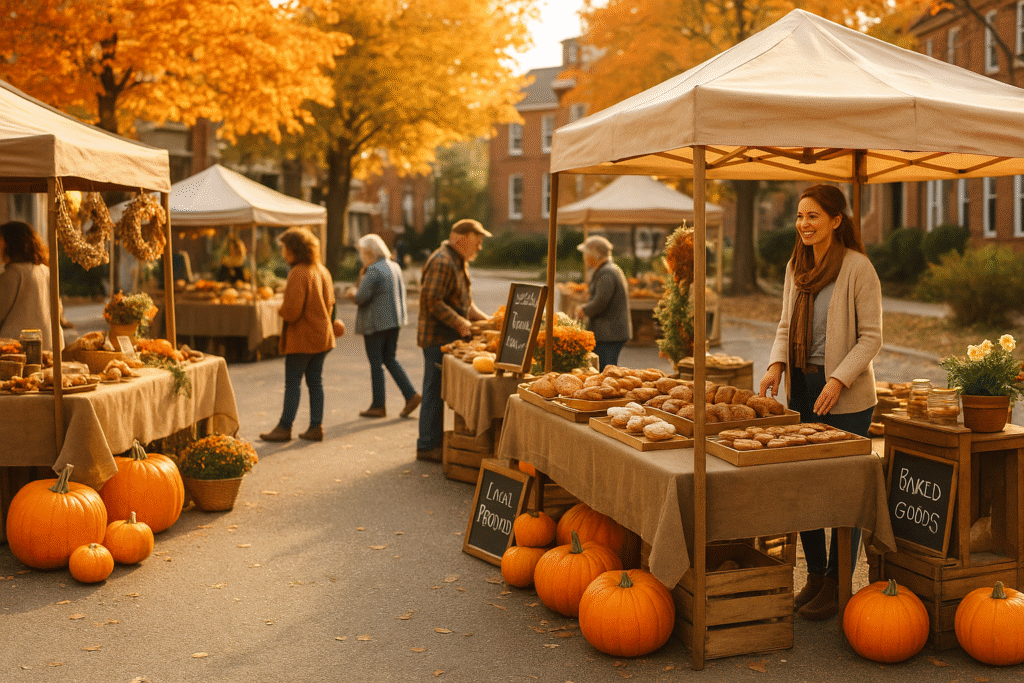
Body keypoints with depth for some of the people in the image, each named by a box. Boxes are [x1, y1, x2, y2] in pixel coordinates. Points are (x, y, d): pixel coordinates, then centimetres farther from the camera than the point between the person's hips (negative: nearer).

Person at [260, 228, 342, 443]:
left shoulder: (298, 273, -18)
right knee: (315, 381, 11)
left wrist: (281, 311, -2)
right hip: (322, 335, 8)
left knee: (292, 383, -1)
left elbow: (292, 310, -21)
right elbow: (329, 303, 16)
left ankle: (284, 427, 6)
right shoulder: (322, 270, 9)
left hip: (301, 337, -8)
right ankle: (316, 427, 13)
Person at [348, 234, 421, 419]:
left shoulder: (373, 271, -18)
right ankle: (411, 395, 6)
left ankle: (378, 405, 9)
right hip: (394, 320, 8)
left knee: (376, 362, 2)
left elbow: (361, 298, -18)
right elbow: (401, 292, 16)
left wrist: (353, 294, 3)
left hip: (376, 324, -8)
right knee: (390, 359, 16)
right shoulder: (395, 267, 9)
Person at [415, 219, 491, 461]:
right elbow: (432, 301, -23)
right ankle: (427, 446, 3)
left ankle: (440, 440, 22)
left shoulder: (459, 262, 18)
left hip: (451, 338, 10)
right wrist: (459, 322, -23)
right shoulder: (442, 262, -16)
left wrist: (483, 318, 12)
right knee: (436, 391, -4)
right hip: (437, 338, -10)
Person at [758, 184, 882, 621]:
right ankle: (814, 574, 26)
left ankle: (837, 585, 14)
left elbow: (871, 336, -11)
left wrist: (838, 380, -21)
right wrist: (776, 363, -1)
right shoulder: (797, 266, 10)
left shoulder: (858, 268, -10)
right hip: (801, 387, 7)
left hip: (847, 395, -6)